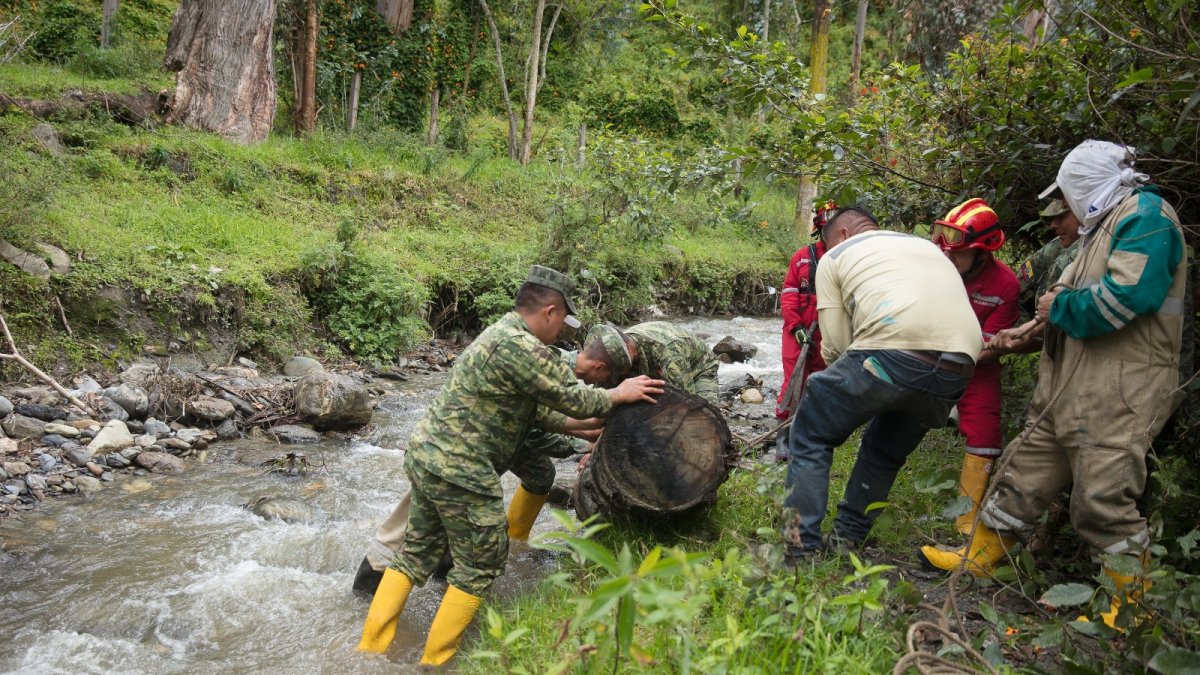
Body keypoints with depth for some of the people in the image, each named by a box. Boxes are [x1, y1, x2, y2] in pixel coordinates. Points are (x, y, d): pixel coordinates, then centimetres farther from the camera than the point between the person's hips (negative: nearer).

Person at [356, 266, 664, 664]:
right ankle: (434, 662, 16)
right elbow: (574, 398, -13)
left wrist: (567, 423, 26)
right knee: (480, 565, 6)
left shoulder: (501, 334, 14)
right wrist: (617, 395, 3)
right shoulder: (520, 347, -19)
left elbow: (529, 405, 22)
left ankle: (370, 650, 24)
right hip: (459, 471, -10)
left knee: (418, 553, 18)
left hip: (426, 454, 10)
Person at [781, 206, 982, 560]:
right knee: (886, 451, 28)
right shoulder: (928, 246, 35)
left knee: (811, 435, 13)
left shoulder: (835, 256, 19)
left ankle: (802, 548, 8)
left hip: (892, 354, -5)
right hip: (958, 370, 6)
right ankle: (846, 541, 30)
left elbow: (835, 345, 12)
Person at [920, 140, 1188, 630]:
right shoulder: (1103, 227, 23)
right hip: (1068, 387, 10)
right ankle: (979, 558, 24)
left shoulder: (1145, 215, -9)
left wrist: (1060, 307, -10)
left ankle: (1131, 605, 10)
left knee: (1104, 498, -6)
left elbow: (1126, 295, -24)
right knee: (1026, 474, 14)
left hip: (1118, 392, -10)